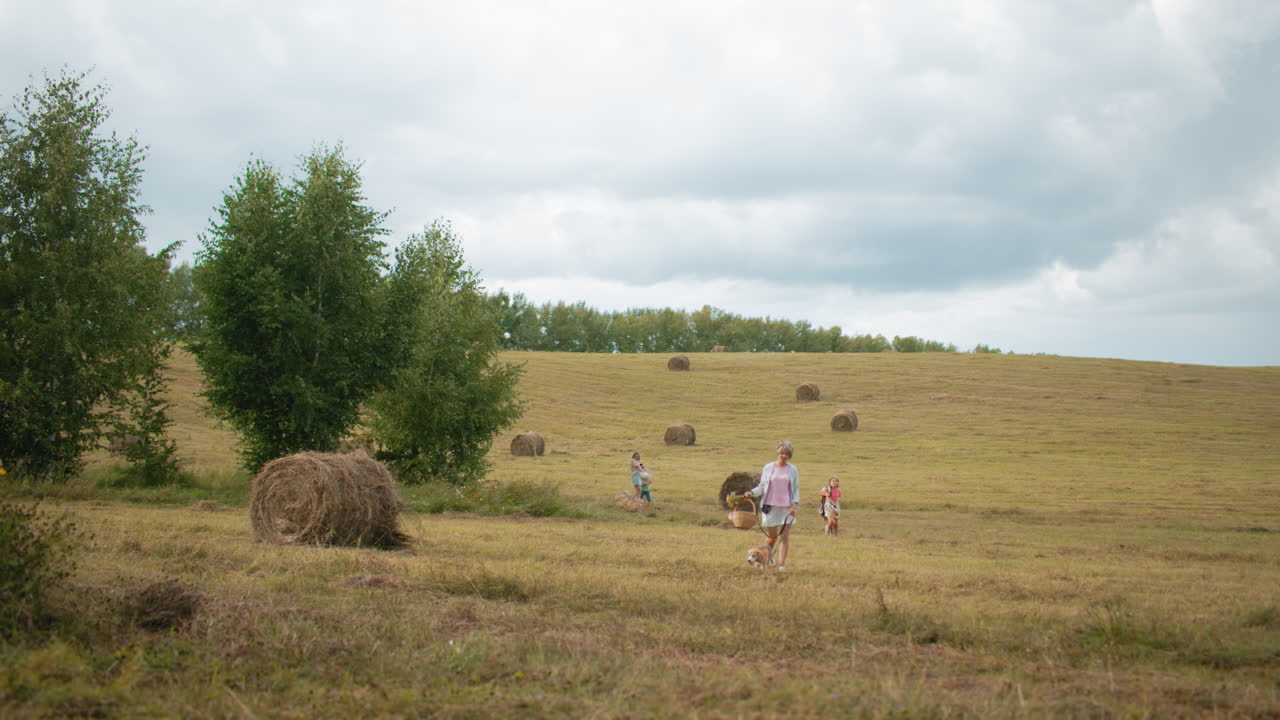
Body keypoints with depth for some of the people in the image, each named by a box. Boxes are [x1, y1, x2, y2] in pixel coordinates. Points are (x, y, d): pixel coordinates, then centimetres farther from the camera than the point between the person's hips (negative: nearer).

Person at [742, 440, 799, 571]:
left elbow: (796, 489, 7)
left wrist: (795, 504, -7)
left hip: (787, 507, 0)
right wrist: (752, 492, -10)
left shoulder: (793, 470, 5)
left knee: (785, 536, -7)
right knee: (772, 536, 4)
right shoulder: (768, 468, 4)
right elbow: (762, 486, 7)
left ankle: (782, 564, -5)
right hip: (770, 506, 0)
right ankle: (767, 558, 28)